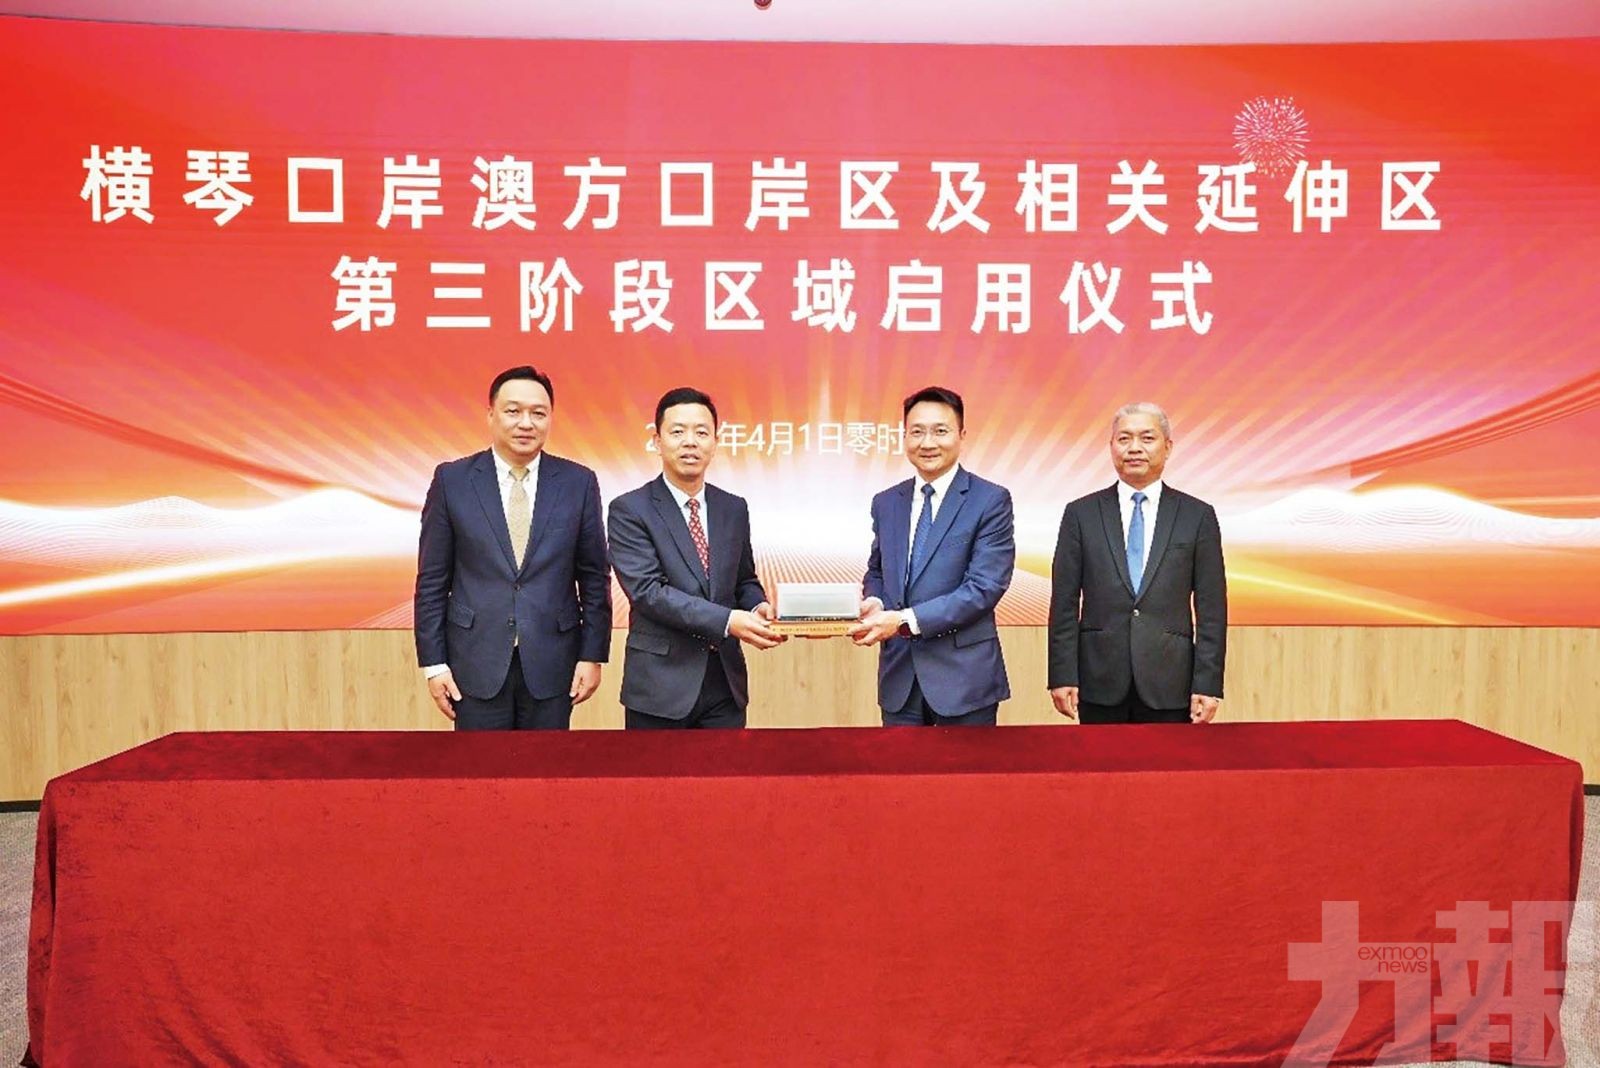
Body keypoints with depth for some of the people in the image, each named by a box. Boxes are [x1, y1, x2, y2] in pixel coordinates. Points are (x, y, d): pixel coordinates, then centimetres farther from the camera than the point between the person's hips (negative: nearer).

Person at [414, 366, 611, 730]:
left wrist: (592, 655, 1)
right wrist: (433, 662, -2)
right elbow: (432, 580, 1)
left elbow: (594, 578, 4)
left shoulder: (578, 483, 1)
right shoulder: (452, 480, -1)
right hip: (477, 661, -1)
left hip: (552, 662, 1)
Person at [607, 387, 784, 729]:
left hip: (725, 682, 4)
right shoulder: (630, 509, -7)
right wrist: (727, 620, -25)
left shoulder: (735, 509, 9)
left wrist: (758, 608, -7)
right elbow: (646, 590, -17)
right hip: (661, 684, -4)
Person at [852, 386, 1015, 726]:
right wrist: (874, 603, -4)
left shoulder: (990, 500, -6)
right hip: (900, 676, 4)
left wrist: (905, 620, -19)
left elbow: (985, 587, -14)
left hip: (964, 676, -4)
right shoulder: (885, 503, 11)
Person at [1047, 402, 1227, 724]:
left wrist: (1208, 685, -3)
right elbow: (1064, 603, 3)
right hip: (1101, 683, 0)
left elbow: (1211, 607, 2)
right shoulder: (1081, 514, 5)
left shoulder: (1198, 516, 5)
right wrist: (1062, 676, -3)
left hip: (1169, 686, 0)